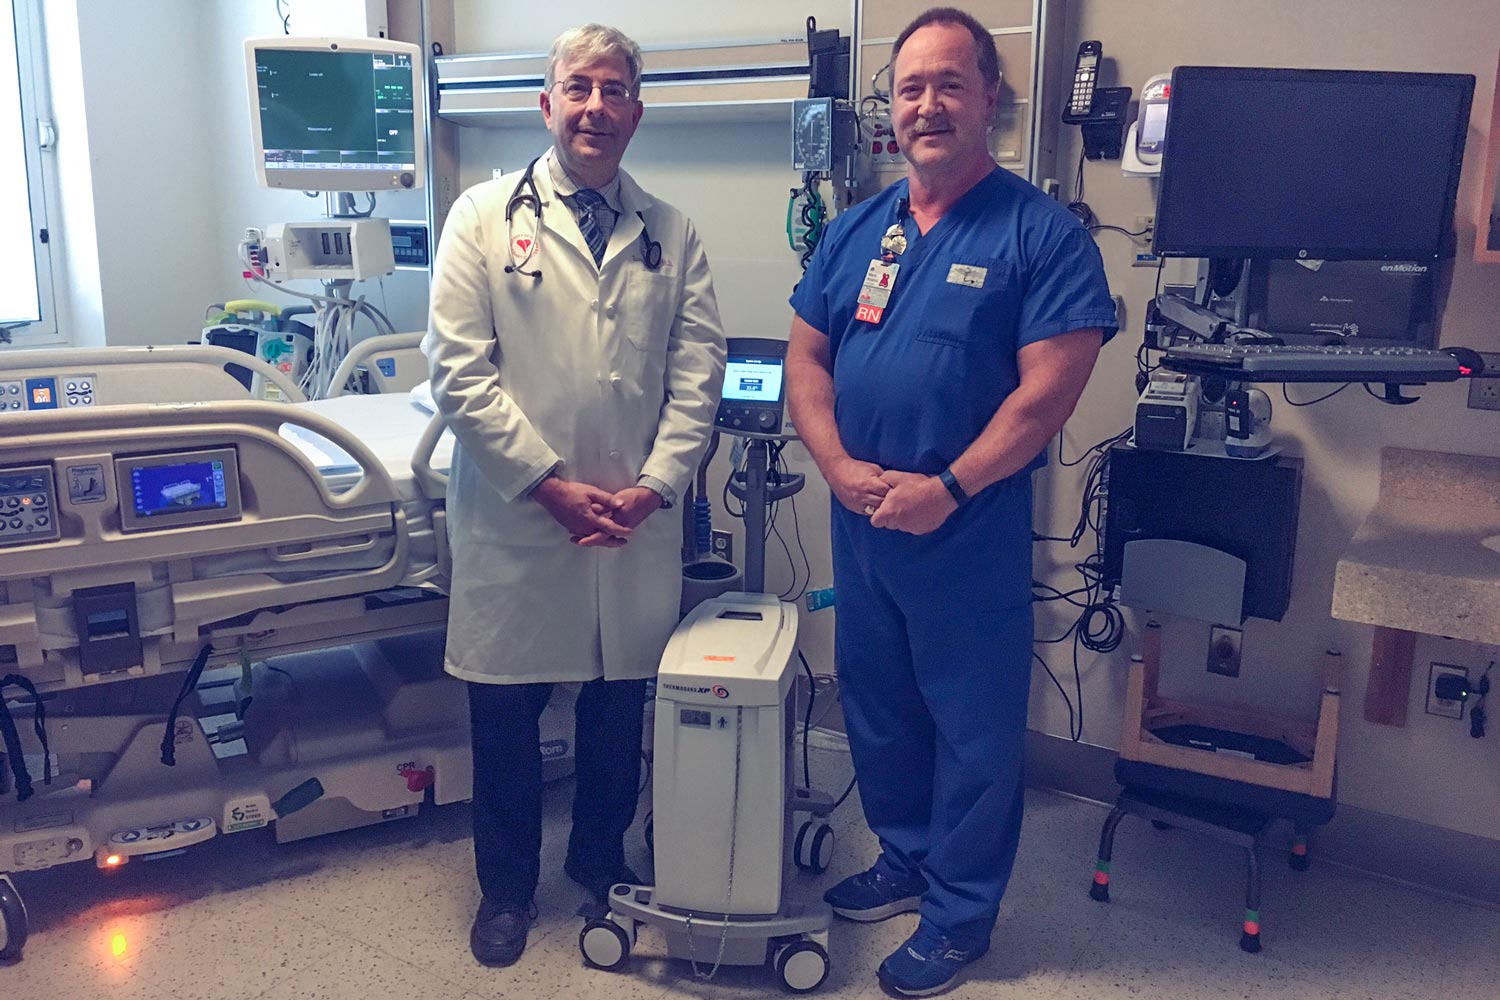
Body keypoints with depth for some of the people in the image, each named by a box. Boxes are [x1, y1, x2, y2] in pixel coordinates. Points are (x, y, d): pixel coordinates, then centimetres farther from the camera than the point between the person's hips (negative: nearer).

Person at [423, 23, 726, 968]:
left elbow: (698, 371, 3)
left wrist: (654, 484, -9)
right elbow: (461, 370, -7)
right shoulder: (485, 217, 0)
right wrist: (550, 482, -12)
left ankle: (601, 855, 38)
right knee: (505, 712, 9)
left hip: (637, 523, 2)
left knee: (622, 703, 13)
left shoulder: (673, 234, 7)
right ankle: (507, 886, 31)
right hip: (515, 518, -2)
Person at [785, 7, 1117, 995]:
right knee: (877, 706, 19)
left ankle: (960, 914, 26)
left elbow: (1049, 389, -15)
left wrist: (947, 488, -19)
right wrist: (842, 468, -9)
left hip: (973, 534, -5)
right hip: (861, 525, 6)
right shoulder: (857, 230, 7)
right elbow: (807, 358, 6)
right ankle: (906, 859, 41)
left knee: (973, 728, 8)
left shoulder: (1041, 233, -10)